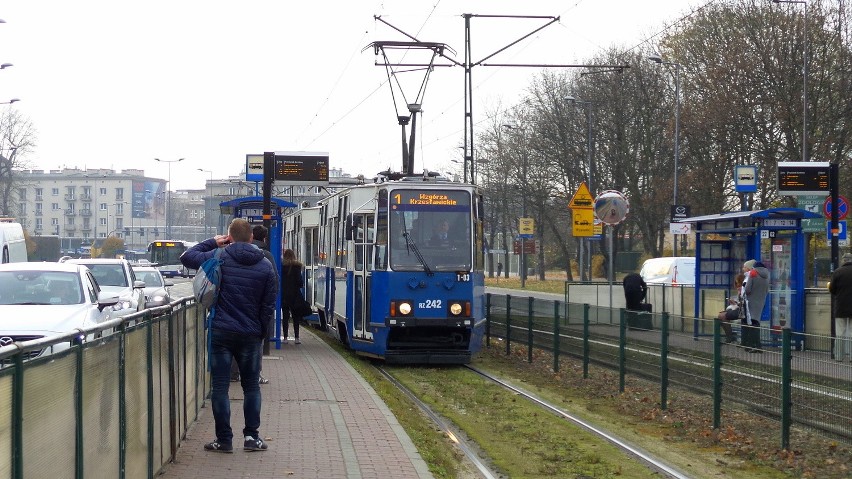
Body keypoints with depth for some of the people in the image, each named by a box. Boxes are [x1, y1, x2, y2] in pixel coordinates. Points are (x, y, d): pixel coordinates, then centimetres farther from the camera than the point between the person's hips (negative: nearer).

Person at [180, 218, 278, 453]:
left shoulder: (219, 257, -5)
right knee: (251, 385, 15)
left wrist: (212, 242, 12)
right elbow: (269, 305, 3)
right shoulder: (265, 266, 2)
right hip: (250, 334, 2)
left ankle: (224, 439, 2)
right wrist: (263, 332, 12)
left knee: (220, 386, 3)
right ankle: (252, 436, 12)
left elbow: (186, 257, 5)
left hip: (221, 331, -2)